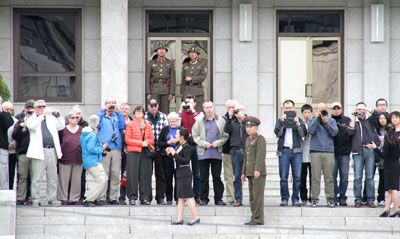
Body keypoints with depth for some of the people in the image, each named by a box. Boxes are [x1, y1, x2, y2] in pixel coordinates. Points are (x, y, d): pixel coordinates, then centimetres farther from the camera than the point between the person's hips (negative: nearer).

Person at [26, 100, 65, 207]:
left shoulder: (51, 118, 18)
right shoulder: (31, 119, 6)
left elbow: (61, 126, 12)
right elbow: (32, 126, -15)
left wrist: (57, 115, -1)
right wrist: (42, 116, -20)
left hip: (52, 151, 4)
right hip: (39, 151, -4)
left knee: (52, 178, 8)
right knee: (37, 178, -4)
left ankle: (52, 198, 15)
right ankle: (35, 199, 0)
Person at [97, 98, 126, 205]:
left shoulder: (118, 116, 19)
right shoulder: (102, 116, 15)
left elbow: (122, 126, 2)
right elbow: (98, 124, -3)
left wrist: (118, 112, -1)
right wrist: (103, 111, -3)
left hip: (116, 148, 2)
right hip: (104, 147, -2)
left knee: (115, 174, 0)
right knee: (104, 174, -9)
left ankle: (114, 197, 4)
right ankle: (101, 197, -9)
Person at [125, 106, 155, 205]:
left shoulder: (148, 125, 15)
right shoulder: (130, 124, 5)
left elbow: (152, 140, 14)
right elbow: (127, 139, -3)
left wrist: (147, 142, -9)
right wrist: (141, 143, -11)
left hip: (145, 152, 3)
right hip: (133, 153, -3)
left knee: (145, 175, 1)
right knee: (133, 175, -6)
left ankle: (145, 198, 5)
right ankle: (132, 197, -3)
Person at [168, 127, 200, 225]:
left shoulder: (186, 147, -15)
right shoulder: (179, 145, 12)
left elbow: (185, 161, -23)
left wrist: (174, 154, -21)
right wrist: (170, 153, 4)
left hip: (185, 174, -10)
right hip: (180, 174, 10)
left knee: (188, 197, -7)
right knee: (181, 198, 10)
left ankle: (195, 217, -3)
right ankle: (180, 219, 13)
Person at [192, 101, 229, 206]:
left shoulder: (221, 121, 7)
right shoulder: (199, 121, 7)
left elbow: (225, 135, 6)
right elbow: (195, 135, 5)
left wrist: (218, 142, -9)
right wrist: (203, 143, -8)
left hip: (216, 153, 0)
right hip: (203, 153, 0)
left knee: (217, 177, 1)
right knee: (203, 177, 3)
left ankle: (218, 198, 6)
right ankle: (204, 199, 10)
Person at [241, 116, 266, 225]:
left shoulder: (260, 139, -6)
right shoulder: (248, 139, 20)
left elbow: (261, 155, -16)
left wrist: (258, 169, -24)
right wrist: (244, 172, 21)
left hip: (258, 172, -9)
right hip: (250, 172, 9)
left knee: (257, 195, -9)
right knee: (252, 196, 9)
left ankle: (258, 219, -8)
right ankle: (254, 218, 12)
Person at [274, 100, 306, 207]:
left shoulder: (299, 121, 14)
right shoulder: (280, 121, 13)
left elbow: (303, 134, 1)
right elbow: (277, 133, -2)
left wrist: (298, 124, -12)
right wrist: (282, 121, -10)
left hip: (296, 151, 0)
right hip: (284, 151, 0)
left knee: (297, 177, -2)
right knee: (283, 177, -3)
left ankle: (295, 199, 4)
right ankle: (284, 199, 3)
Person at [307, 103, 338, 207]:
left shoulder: (331, 120, 15)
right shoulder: (312, 120, 13)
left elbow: (334, 132, 0)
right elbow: (311, 131, -5)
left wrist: (326, 122, -6)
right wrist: (316, 118, -4)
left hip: (329, 151, 1)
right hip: (315, 151, -1)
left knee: (329, 177, -2)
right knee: (315, 177, -5)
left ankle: (330, 198, 2)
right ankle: (314, 198, -2)